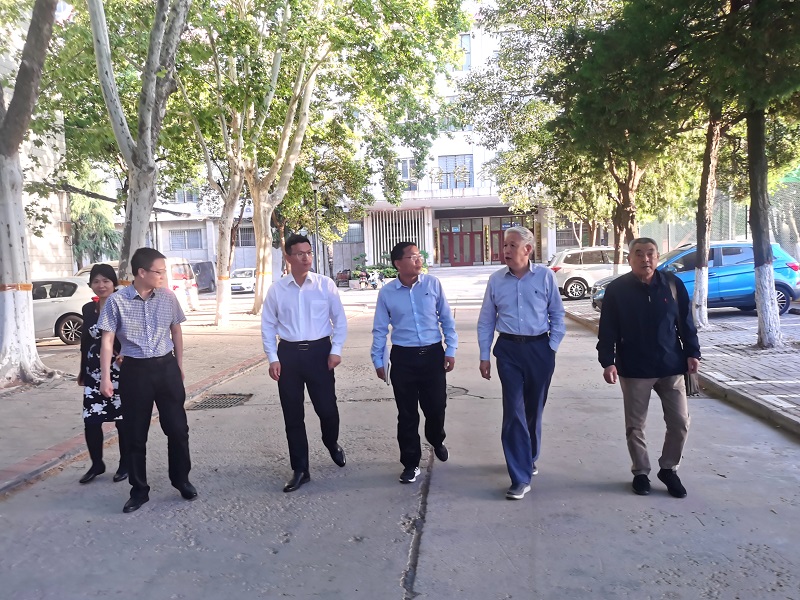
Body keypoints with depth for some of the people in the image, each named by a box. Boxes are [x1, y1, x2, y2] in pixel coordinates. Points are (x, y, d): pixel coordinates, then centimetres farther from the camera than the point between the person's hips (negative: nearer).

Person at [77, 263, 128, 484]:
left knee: (123, 420, 5)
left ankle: (126, 464, 21)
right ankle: (97, 464, 24)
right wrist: (82, 370, 20)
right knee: (90, 421, 4)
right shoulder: (88, 309, 8)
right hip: (94, 373, 5)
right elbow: (85, 341, 16)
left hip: (120, 372, -4)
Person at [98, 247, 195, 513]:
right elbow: (107, 340, -5)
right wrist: (105, 377, -10)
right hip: (134, 370, -1)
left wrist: (179, 365, 13)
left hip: (166, 367, 2)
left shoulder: (168, 297, 0)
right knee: (135, 434, 8)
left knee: (177, 428, 6)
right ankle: (139, 490, 24)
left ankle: (182, 480, 26)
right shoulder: (117, 301, -8)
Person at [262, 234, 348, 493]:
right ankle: (300, 470, 22)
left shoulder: (325, 284, -3)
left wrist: (336, 350, -7)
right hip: (288, 353, 1)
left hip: (319, 350, -1)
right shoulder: (276, 289, 0)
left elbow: (339, 319, 0)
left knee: (327, 407, 4)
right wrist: (273, 358, -2)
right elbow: (268, 326, 4)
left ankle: (332, 445, 39)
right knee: (293, 415, 7)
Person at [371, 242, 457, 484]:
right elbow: (380, 329, 4)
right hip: (403, 358, 0)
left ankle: (437, 442, 44)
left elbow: (447, 318, 4)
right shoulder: (387, 293, -3)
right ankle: (411, 463, 23)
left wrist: (451, 350, 2)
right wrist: (378, 361, 4)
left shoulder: (432, 283, -3)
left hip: (433, 354, 1)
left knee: (436, 407, 11)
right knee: (407, 414, 7)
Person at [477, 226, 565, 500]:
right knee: (514, 411, -4)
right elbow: (486, 321, 6)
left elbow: (557, 315, 4)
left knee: (534, 409, 14)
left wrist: (552, 347, -1)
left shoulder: (545, 276, -4)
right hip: (509, 349, 0)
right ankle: (521, 477, 1)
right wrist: (484, 356, 4)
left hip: (539, 348, 0)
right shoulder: (496, 279, 1)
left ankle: (529, 458, 38)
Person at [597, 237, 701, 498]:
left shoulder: (672, 284, 0)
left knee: (680, 422, 6)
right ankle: (640, 472, 26)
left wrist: (692, 353, 1)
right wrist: (608, 362, -13)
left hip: (671, 366, 2)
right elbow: (607, 330, -6)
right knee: (635, 426, 7)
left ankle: (669, 469, 27)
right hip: (633, 369, -2)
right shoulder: (617, 289, -6)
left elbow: (685, 322, 7)